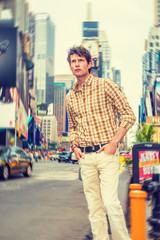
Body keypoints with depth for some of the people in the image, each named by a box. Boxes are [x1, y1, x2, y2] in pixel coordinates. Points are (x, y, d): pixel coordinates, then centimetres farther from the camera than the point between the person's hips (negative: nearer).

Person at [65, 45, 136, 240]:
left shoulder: (105, 85, -3)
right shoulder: (70, 97, 12)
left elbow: (128, 115, -4)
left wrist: (114, 143, -11)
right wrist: (74, 145, 7)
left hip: (106, 153, -5)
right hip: (85, 157, 5)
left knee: (110, 203, -13)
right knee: (94, 207, 6)